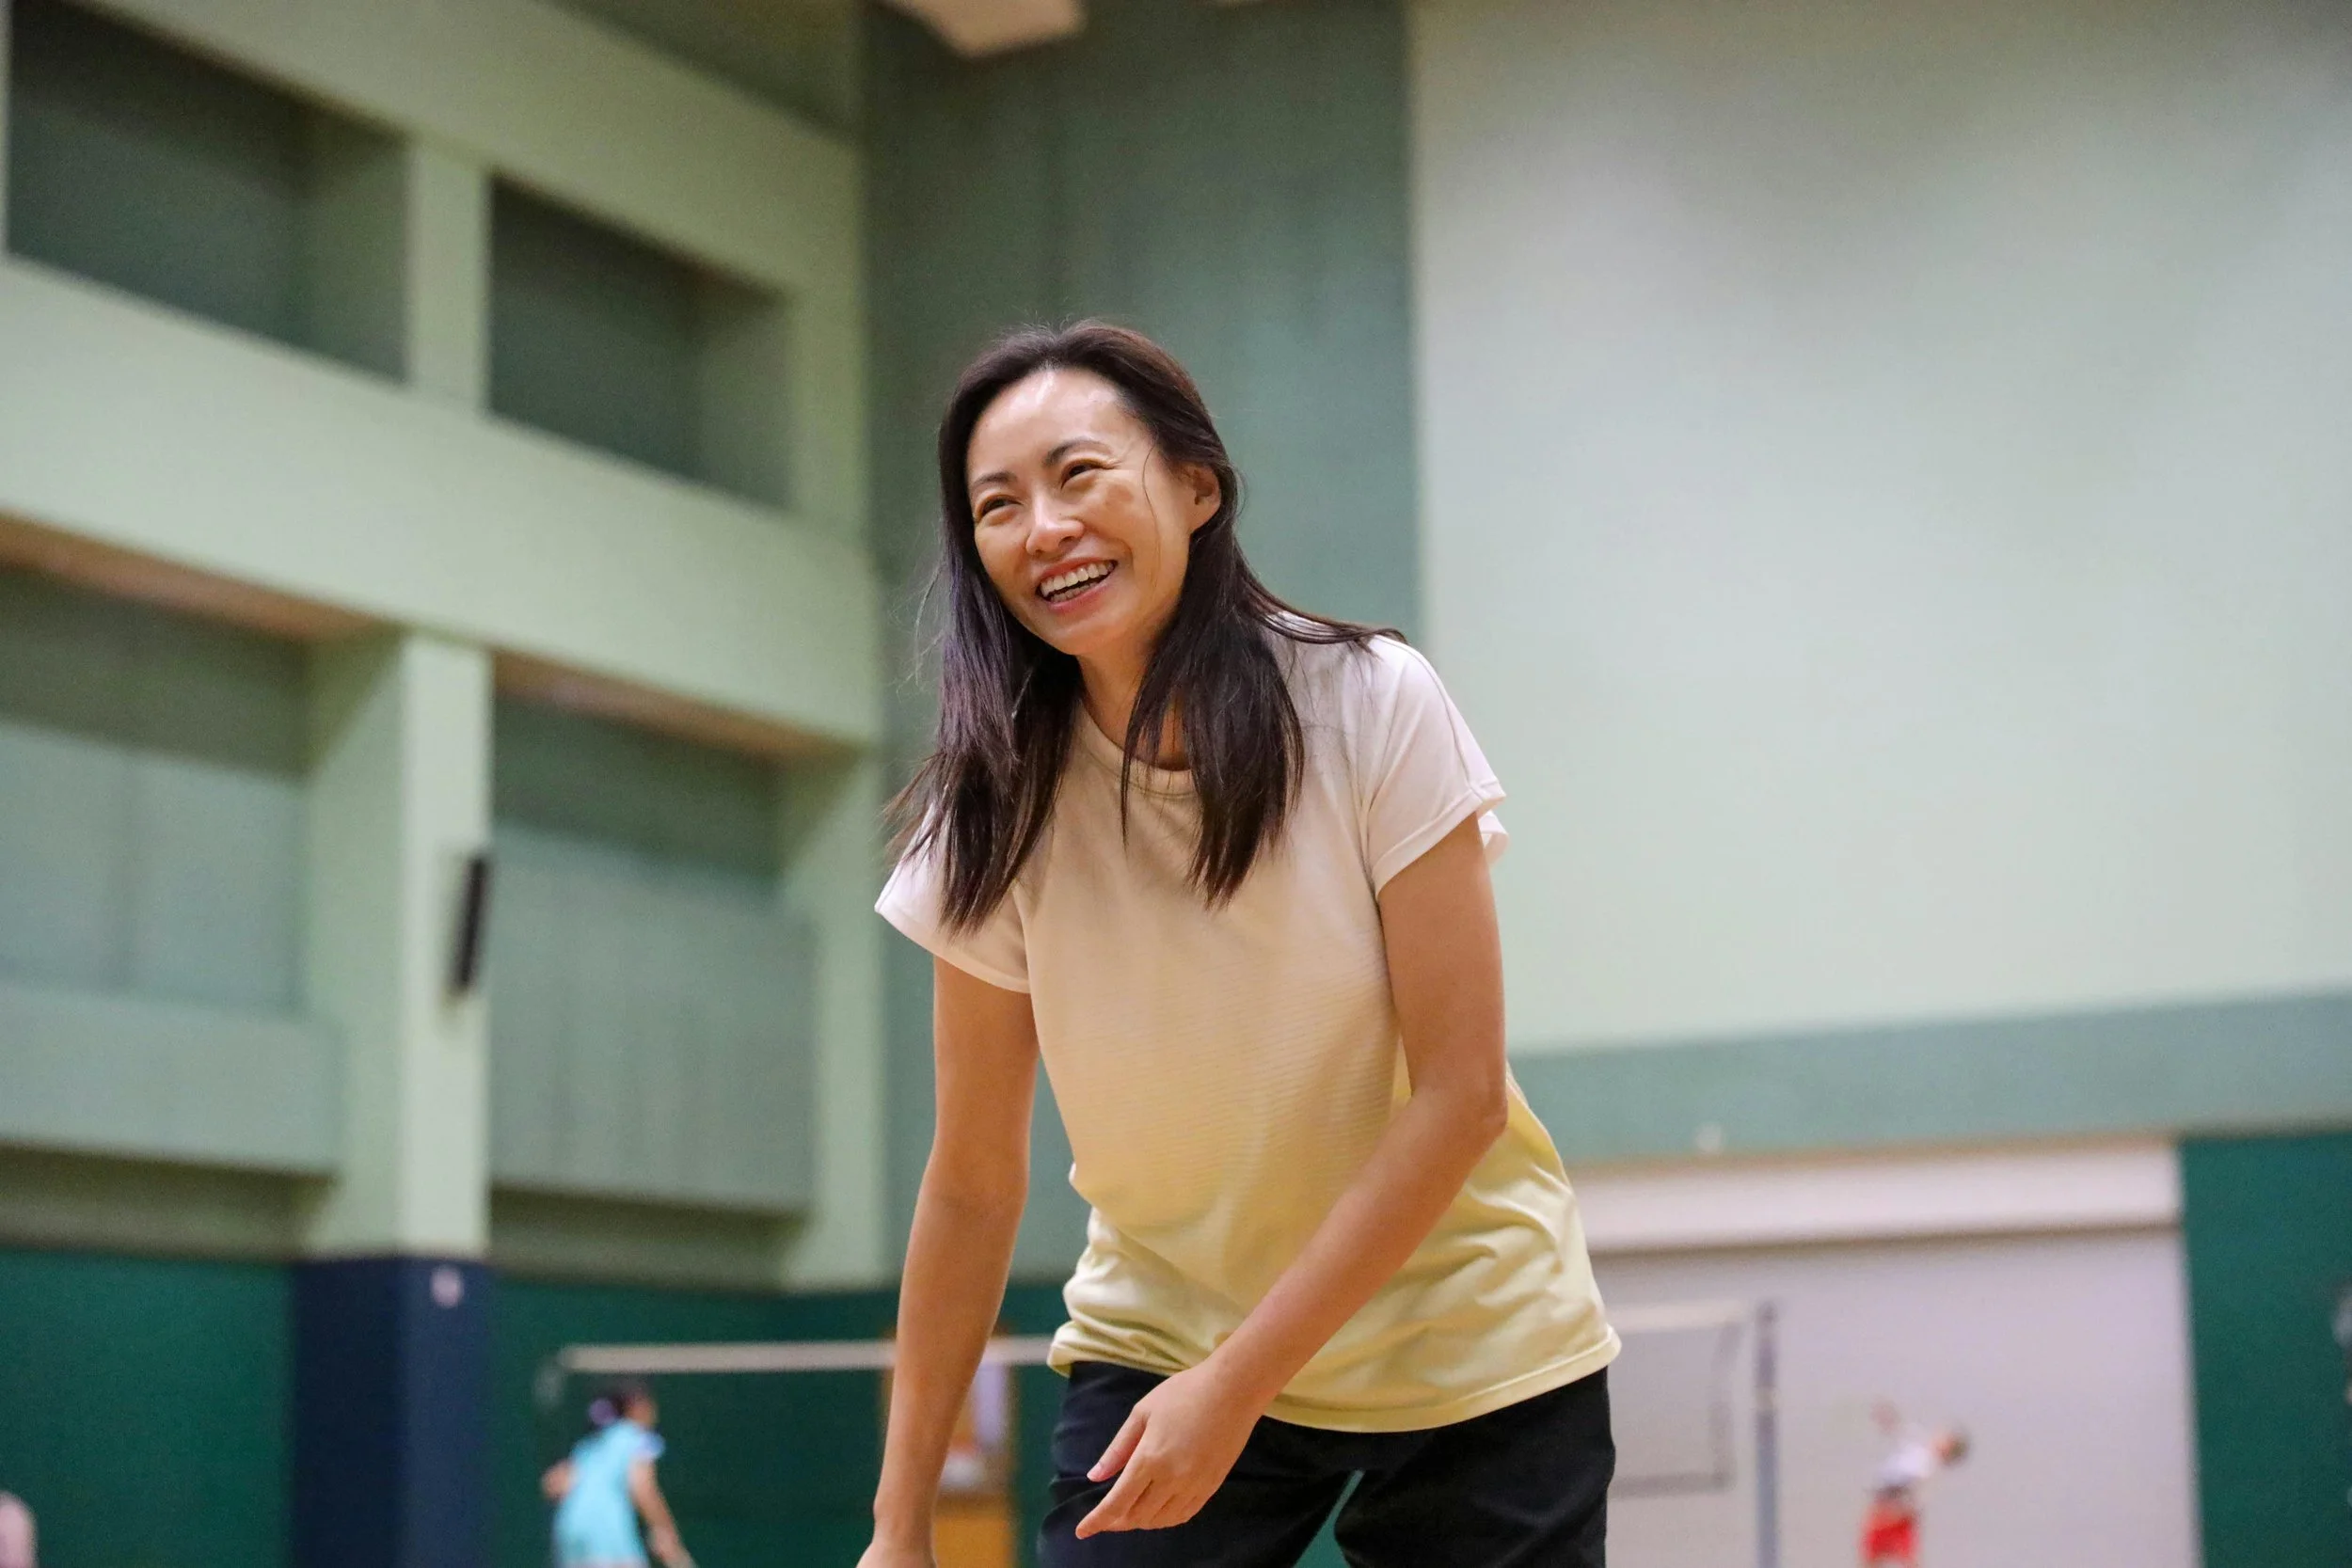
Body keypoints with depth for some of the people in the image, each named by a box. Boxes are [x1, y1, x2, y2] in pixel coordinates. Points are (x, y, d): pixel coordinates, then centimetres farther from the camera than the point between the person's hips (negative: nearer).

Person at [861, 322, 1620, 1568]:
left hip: (1469, 1357, -1)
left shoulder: (1372, 705, -16)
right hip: (1162, 1346, 1)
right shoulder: (997, 811, -10)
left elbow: (1461, 1093, -16)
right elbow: (973, 1184, -5)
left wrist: (1236, 1383, -20)